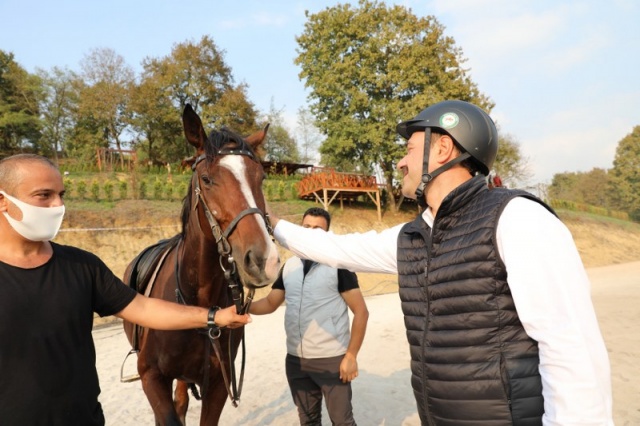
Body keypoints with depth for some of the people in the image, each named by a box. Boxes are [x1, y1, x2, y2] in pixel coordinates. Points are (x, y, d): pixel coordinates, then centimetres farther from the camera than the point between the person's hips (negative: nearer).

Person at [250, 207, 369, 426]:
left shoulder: (338, 265, -9)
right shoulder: (289, 266, 5)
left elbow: (361, 312, -10)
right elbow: (270, 303, 13)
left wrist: (351, 355, -14)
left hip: (332, 359, -4)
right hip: (295, 359, 5)